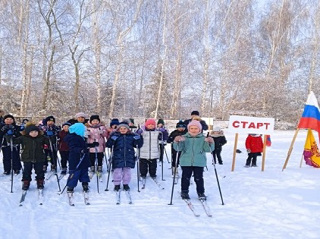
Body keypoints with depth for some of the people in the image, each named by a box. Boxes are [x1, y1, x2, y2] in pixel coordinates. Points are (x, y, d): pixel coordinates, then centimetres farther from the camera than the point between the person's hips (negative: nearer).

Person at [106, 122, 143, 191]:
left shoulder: (132, 136, 7)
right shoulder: (115, 136, 1)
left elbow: (138, 145, 6)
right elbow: (108, 145, -7)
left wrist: (138, 138, -12)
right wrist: (113, 138, -25)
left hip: (128, 157, 2)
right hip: (118, 157, -2)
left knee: (127, 171, 10)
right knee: (117, 171, 2)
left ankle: (126, 184, 25)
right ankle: (117, 184, 17)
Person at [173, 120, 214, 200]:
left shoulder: (203, 139, 5)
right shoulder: (184, 138, 5)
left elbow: (208, 149, -4)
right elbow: (178, 148, -3)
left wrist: (211, 142, -24)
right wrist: (177, 141, -24)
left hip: (199, 162, 0)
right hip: (186, 162, 1)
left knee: (198, 178, 1)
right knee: (186, 177, 5)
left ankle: (201, 193, 14)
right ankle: (184, 192, 19)